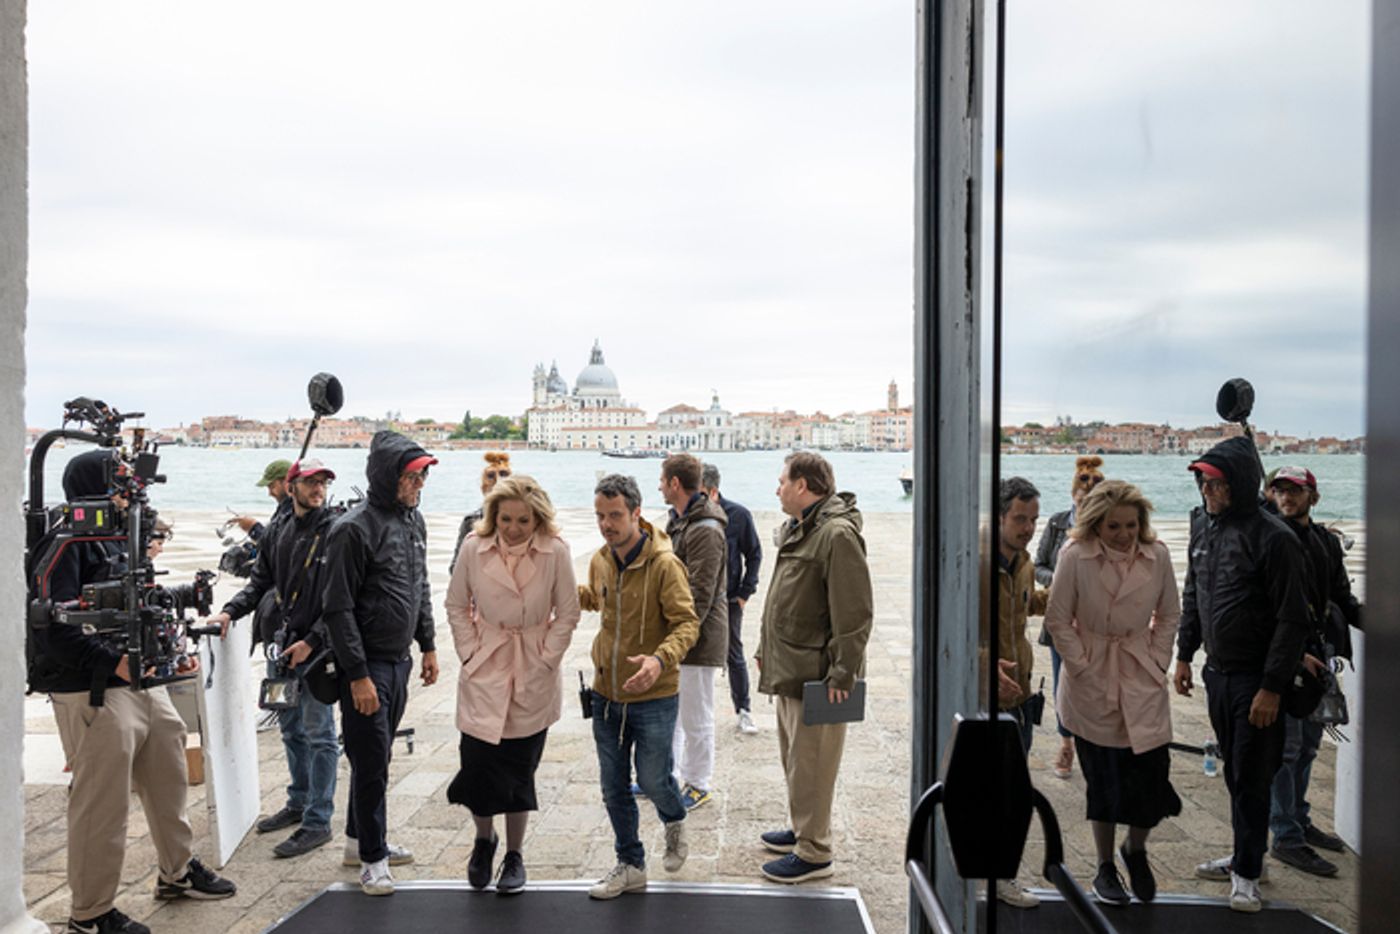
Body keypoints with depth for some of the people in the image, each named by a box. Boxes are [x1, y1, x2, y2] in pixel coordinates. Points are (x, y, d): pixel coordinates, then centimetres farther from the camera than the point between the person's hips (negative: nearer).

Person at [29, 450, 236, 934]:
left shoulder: (117, 539, 16)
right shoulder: (67, 543, -14)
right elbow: (54, 627, -22)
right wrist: (114, 661, -28)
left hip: (143, 683, 10)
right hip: (92, 694, -9)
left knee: (169, 780, 19)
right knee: (102, 803, 0)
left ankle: (178, 872, 37)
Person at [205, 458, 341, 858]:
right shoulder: (277, 533, 9)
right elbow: (260, 582, 15)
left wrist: (311, 641, -18)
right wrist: (230, 611, -1)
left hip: (317, 649, -7)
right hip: (280, 645, 7)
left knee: (318, 733, 0)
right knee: (290, 728, 19)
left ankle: (317, 822, 7)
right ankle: (299, 802, 35)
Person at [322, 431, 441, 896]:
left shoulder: (413, 521, 8)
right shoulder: (354, 529, -17)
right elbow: (338, 609, -18)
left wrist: (428, 646, 16)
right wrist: (358, 675, -19)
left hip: (399, 660, 8)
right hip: (366, 665, -8)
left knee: (377, 756, 18)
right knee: (371, 759, 0)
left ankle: (360, 838, 33)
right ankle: (372, 856, 14)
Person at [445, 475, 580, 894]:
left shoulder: (556, 552, -11)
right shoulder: (474, 547, -8)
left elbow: (567, 614, -3)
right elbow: (456, 605, 4)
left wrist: (545, 660, -6)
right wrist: (469, 654, -1)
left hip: (533, 678, -1)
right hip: (484, 673, 1)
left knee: (519, 770, 8)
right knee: (478, 763, -1)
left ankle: (514, 855, 28)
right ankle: (483, 840, 29)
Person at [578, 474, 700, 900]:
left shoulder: (664, 564, -19)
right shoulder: (600, 561, 2)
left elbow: (687, 623, -21)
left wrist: (661, 659, -37)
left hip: (653, 695, -6)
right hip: (606, 693, 6)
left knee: (653, 779, 6)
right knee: (614, 787, 12)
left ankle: (675, 822, 41)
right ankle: (630, 865, 30)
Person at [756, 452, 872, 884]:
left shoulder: (837, 534, -20)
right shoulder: (796, 529, 13)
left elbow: (854, 614, -23)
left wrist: (842, 674, -23)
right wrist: (766, 649, 21)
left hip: (815, 674, -10)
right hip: (788, 669, 10)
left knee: (810, 764, -1)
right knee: (793, 757, 21)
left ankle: (814, 853, 11)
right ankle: (801, 829, 37)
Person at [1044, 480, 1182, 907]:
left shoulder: (1157, 555, -4)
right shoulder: (1075, 555, -13)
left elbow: (1169, 614, 9)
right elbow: (1058, 620, -6)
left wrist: (1158, 661, 2)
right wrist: (1083, 665, -8)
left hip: (1143, 680, 2)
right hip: (1092, 683, -2)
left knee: (1151, 771, -3)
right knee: (1102, 779, 8)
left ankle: (1135, 849, 28)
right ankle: (1105, 868, 27)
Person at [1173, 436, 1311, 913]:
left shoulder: (1273, 538, -17)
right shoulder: (1204, 525, 5)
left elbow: (1292, 619, -17)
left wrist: (1272, 687, -18)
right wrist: (1184, 655, 15)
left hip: (1255, 678, -7)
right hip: (1217, 672, 7)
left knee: (1251, 777, 2)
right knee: (1234, 771, 17)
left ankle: (1247, 872, 15)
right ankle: (1246, 854, 31)